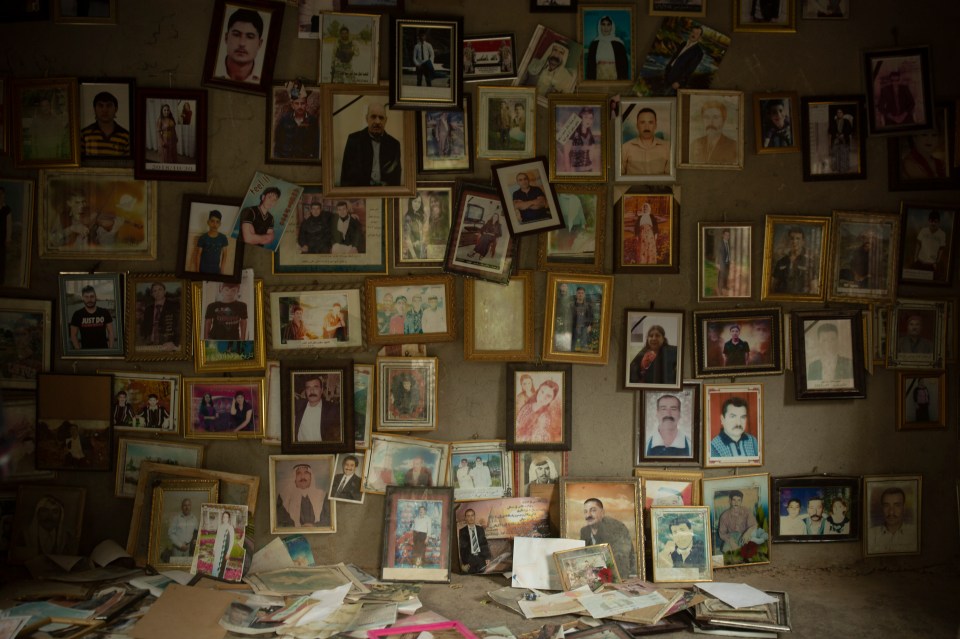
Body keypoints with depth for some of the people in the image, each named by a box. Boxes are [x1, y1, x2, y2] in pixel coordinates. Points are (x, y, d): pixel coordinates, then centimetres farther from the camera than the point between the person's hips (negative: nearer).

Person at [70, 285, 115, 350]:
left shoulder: (104, 312, 4)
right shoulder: (77, 315, 2)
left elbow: (111, 332, 6)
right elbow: (73, 335, 5)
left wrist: (110, 349, -4)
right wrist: (79, 351, -6)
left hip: (103, 350, 1)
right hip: (85, 351, -1)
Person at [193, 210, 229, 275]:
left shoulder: (223, 238, -2)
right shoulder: (202, 238, -6)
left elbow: (224, 254, 6)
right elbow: (198, 255, -2)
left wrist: (222, 269, 3)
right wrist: (197, 270, -4)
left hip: (216, 270, 1)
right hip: (203, 270, -1)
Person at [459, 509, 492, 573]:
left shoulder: (480, 529, 10)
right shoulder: (462, 531, 1)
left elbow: (485, 543, 10)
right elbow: (462, 548, 1)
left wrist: (487, 558, 2)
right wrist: (464, 563, -5)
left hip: (481, 558, 2)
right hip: (470, 558, -2)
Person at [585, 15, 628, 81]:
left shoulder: (618, 44, 1)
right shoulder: (594, 44, 6)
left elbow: (624, 64, 2)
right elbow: (590, 65, 7)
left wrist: (623, 80, -5)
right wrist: (590, 79, 1)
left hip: (614, 76, -1)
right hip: (599, 76, 1)